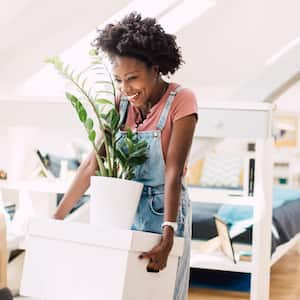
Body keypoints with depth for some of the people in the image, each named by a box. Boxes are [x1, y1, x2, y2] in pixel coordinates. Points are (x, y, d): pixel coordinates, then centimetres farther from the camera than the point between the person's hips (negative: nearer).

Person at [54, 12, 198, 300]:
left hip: (162, 210, -4)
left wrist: (168, 236, -28)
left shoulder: (180, 101, -16)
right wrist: (57, 217, -6)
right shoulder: (121, 102, -2)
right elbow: (92, 163, -3)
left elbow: (174, 171, -22)